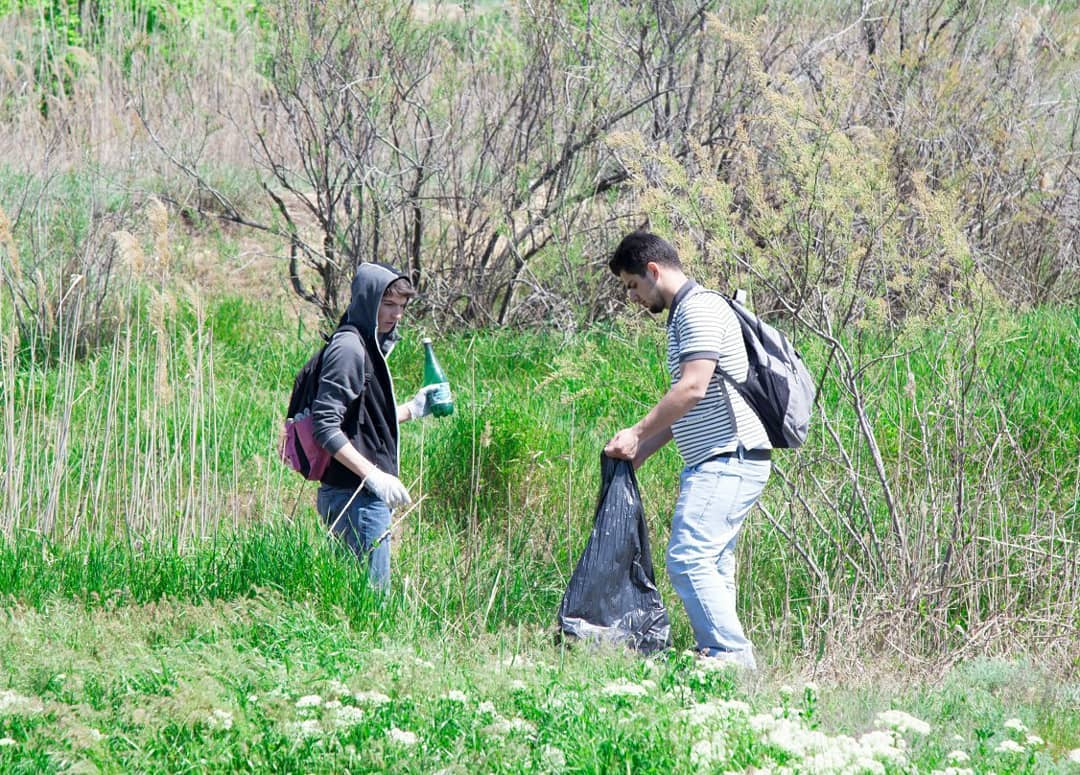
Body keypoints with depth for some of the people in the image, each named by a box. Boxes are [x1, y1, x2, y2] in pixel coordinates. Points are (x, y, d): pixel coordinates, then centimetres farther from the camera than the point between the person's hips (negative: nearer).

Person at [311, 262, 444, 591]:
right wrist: (374, 476, -24)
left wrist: (412, 409, 24)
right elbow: (326, 426, -22)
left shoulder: (371, 345, 17)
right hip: (354, 497, -10)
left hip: (365, 494, 10)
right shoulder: (348, 348, -14)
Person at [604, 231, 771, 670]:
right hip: (714, 463, 11)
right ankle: (719, 656, 7)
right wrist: (639, 452, 18)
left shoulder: (701, 310, -11)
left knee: (688, 560, -16)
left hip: (728, 461, -11)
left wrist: (636, 433, -13)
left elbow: (692, 388, -21)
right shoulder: (684, 315, 21)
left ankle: (731, 655, -17)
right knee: (711, 566, 8)